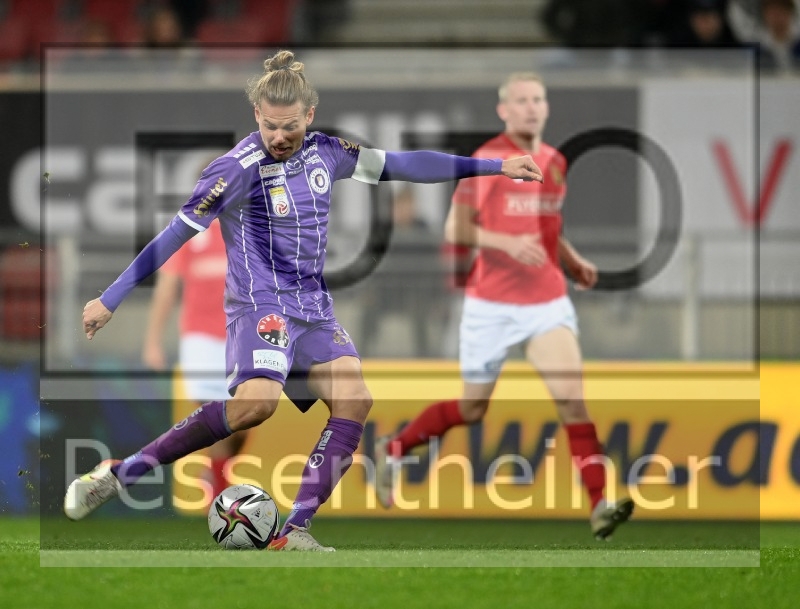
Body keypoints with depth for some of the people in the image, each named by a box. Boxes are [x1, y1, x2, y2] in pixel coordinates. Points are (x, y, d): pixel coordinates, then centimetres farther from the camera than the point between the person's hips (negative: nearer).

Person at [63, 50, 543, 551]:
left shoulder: (325, 153, 4)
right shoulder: (240, 168, -14)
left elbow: (400, 165, 13)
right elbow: (177, 233, -15)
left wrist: (493, 167, 14)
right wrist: (110, 300, -15)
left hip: (314, 308, 7)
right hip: (261, 304, -7)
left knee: (355, 399, -15)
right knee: (258, 399, -32)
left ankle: (295, 530, -15)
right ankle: (120, 473, -27)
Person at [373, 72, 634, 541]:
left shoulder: (555, 162, 9)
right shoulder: (487, 159, -9)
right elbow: (456, 229, -12)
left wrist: (575, 262, 6)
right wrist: (506, 243, -26)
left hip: (548, 300, 4)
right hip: (492, 304, -4)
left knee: (572, 398, -14)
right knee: (472, 409, 9)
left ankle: (600, 505, -19)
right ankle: (393, 450, 34)